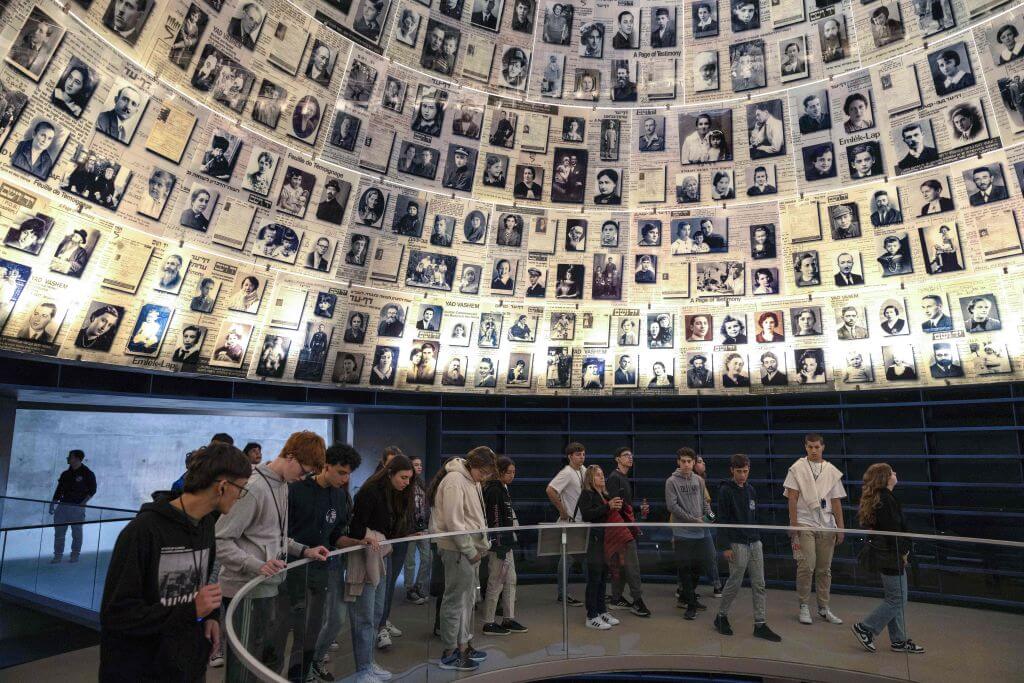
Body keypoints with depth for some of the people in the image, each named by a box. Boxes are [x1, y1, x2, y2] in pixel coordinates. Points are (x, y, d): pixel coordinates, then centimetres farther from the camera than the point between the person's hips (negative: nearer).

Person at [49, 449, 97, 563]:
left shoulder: (87, 473, -3)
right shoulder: (65, 474, 12)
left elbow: (92, 490, -4)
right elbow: (58, 490, 14)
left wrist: (83, 502, -12)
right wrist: (52, 504, 5)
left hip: (77, 507, -5)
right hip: (63, 505, 5)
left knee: (76, 532, 5)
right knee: (59, 531, 4)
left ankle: (75, 555, 16)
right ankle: (58, 555, 13)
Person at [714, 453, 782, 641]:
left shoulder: (750, 490, 11)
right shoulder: (726, 490, -9)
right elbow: (723, 520, -11)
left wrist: (758, 538, 16)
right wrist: (726, 546, -14)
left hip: (755, 543, 6)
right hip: (738, 544, -6)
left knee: (759, 584, 6)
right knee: (735, 583, 1)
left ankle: (760, 625, 13)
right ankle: (721, 617, 19)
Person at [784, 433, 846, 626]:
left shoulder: (832, 471, 8)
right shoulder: (797, 468, -2)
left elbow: (836, 502, 11)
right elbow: (792, 498, -4)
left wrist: (840, 528, 7)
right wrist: (794, 525, -9)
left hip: (827, 526, 4)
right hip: (804, 525, -4)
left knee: (825, 569, 9)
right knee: (806, 567, -6)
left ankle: (823, 608, 21)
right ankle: (804, 607, 7)